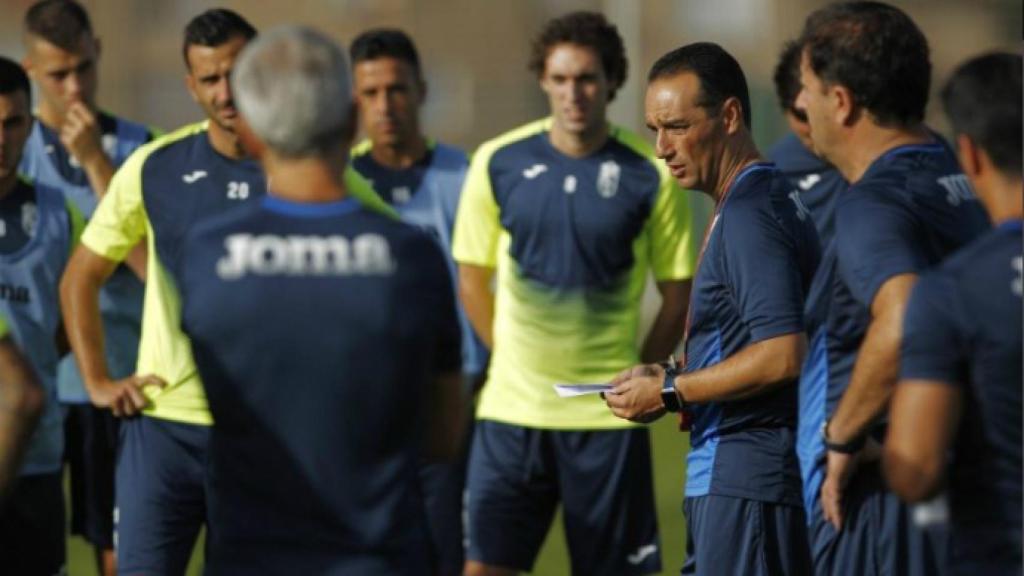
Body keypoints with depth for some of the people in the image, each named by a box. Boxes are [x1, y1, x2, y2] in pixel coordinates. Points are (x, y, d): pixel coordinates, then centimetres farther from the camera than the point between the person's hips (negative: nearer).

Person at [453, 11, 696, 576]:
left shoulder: (650, 175, -4)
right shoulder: (498, 163, 0)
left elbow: (678, 295, 3)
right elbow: (472, 280, 10)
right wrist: (513, 359, 5)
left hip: (608, 418, -1)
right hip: (512, 407, 1)